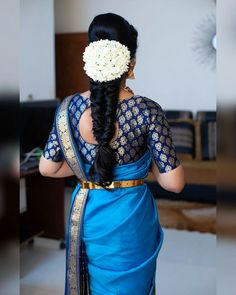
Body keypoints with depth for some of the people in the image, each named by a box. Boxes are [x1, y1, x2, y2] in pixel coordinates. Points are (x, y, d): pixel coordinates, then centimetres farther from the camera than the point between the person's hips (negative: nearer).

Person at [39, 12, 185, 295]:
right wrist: (148, 166, 1)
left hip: (86, 214, 3)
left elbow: (47, 168, -3)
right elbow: (174, 183, -18)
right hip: (131, 219, -2)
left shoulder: (70, 107, -11)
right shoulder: (148, 110, -19)